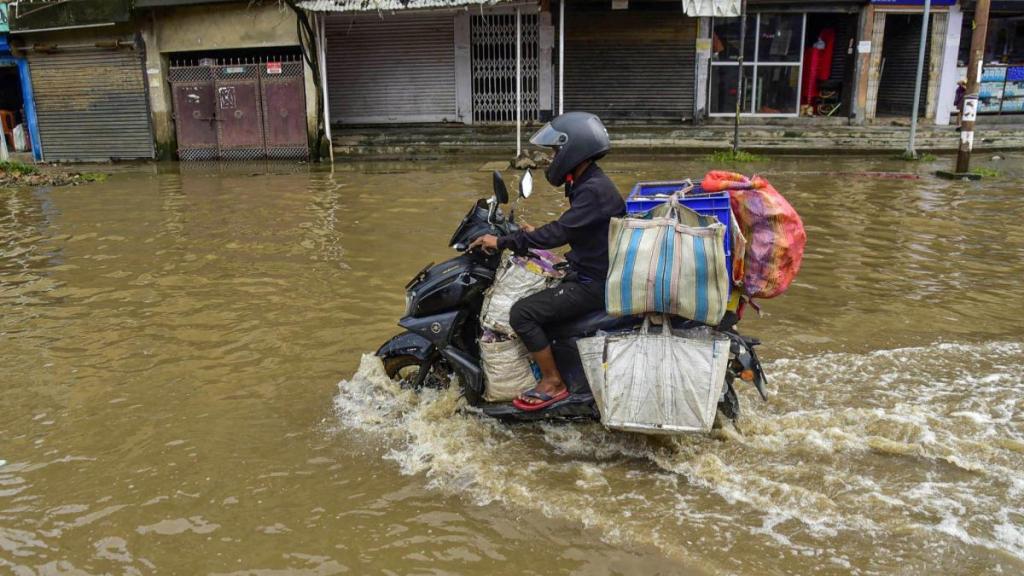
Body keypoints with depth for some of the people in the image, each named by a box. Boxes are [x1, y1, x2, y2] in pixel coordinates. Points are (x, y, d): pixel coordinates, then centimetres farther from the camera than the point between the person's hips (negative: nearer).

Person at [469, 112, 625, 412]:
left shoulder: (594, 190, -23)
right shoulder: (587, 183, 10)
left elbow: (559, 232, -30)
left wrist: (502, 242, -25)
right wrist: (536, 233, 19)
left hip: (593, 283, -11)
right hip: (587, 272, 11)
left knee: (522, 313, -16)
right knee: (536, 300, 21)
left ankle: (552, 382, -4)